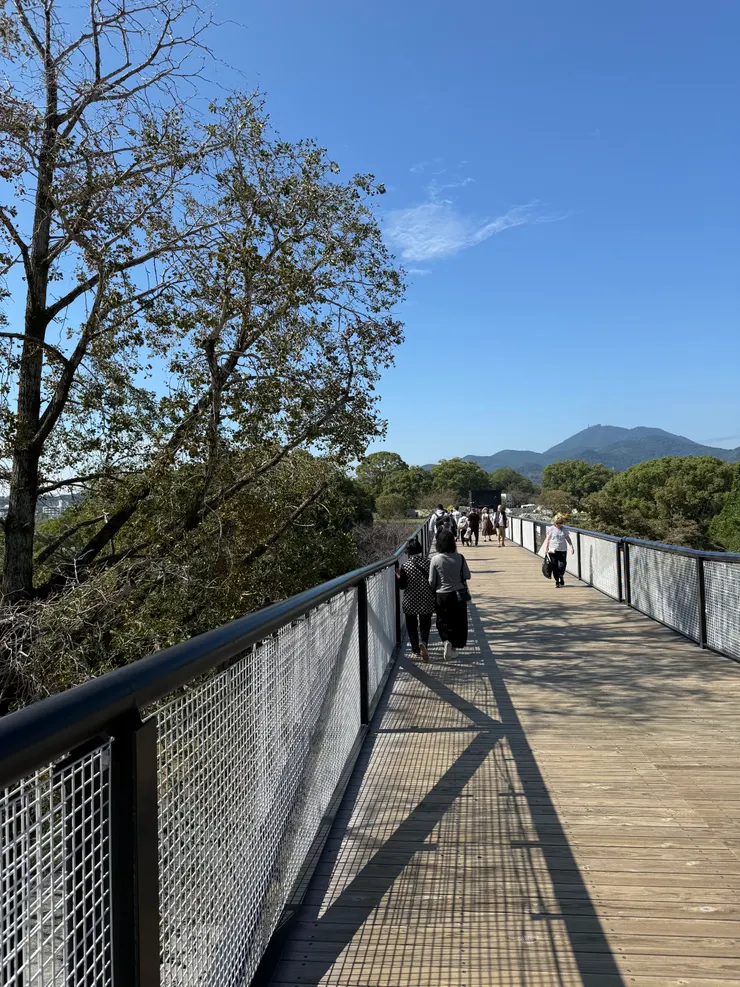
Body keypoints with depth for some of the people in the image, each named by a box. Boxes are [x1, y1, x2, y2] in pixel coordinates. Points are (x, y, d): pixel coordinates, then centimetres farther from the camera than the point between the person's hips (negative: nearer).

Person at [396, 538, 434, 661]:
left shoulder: (405, 566, -12)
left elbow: (403, 585, -10)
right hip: (426, 602, 1)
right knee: (425, 625, 9)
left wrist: (398, 577, 6)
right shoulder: (428, 563, -7)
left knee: (412, 626, 15)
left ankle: (416, 649, 22)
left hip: (410, 603, -1)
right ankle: (423, 643, -16)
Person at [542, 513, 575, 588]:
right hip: (553, 551, -1)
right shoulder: (551, 529, 0)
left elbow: (568, 538, 15)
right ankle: (557, 582, 14)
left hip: (562, 550, 1)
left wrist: (572, 547, 8)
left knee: (561, 566, -8)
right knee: (555, 567, 1)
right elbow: (547, 539, 2)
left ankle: (561, 577, 21)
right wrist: (546, 548, -6)